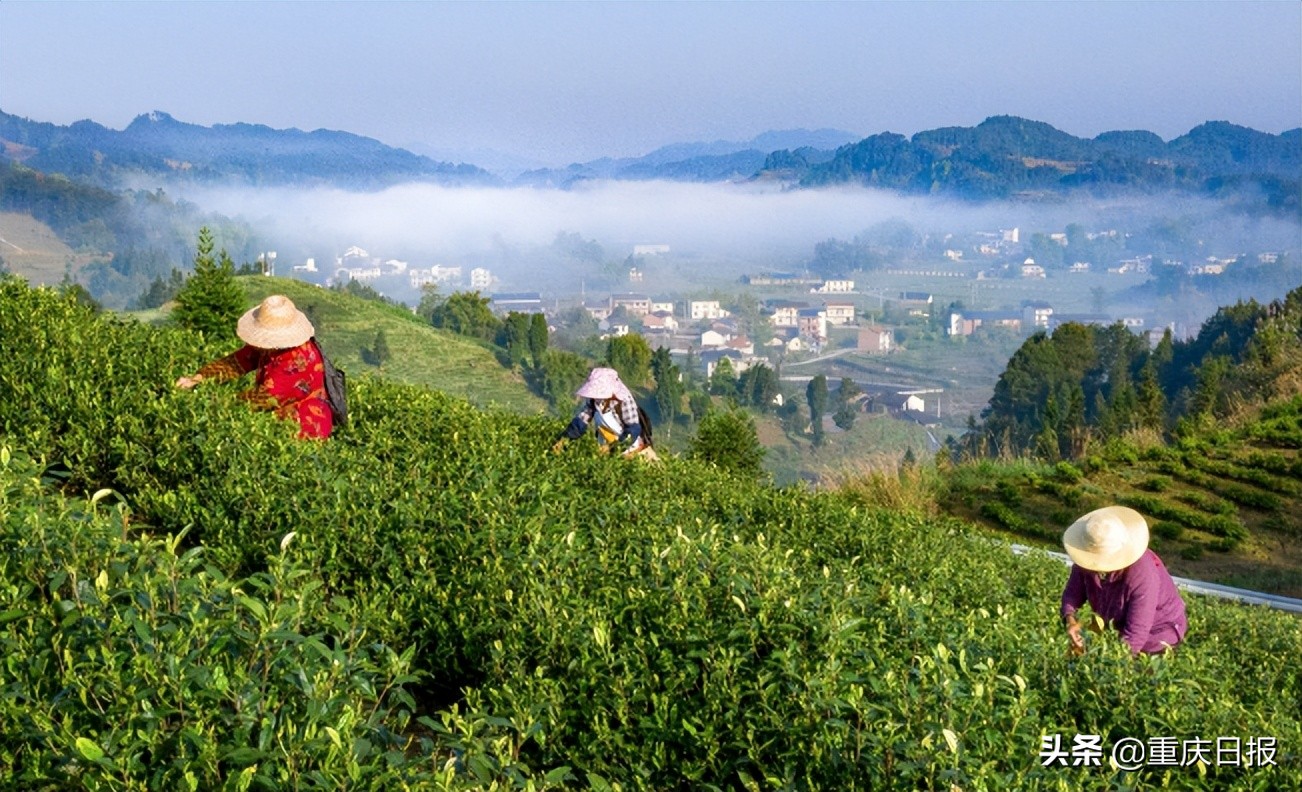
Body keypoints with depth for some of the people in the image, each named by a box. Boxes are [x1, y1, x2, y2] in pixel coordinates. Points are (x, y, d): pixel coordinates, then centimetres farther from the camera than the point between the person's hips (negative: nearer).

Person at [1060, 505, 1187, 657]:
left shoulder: (1142, 576, -37)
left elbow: (1133, 638, -35)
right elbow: (1073, 592, -9)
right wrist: (1070, 620, -31)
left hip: (1155, 631, -5)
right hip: (1120, 624, 6)